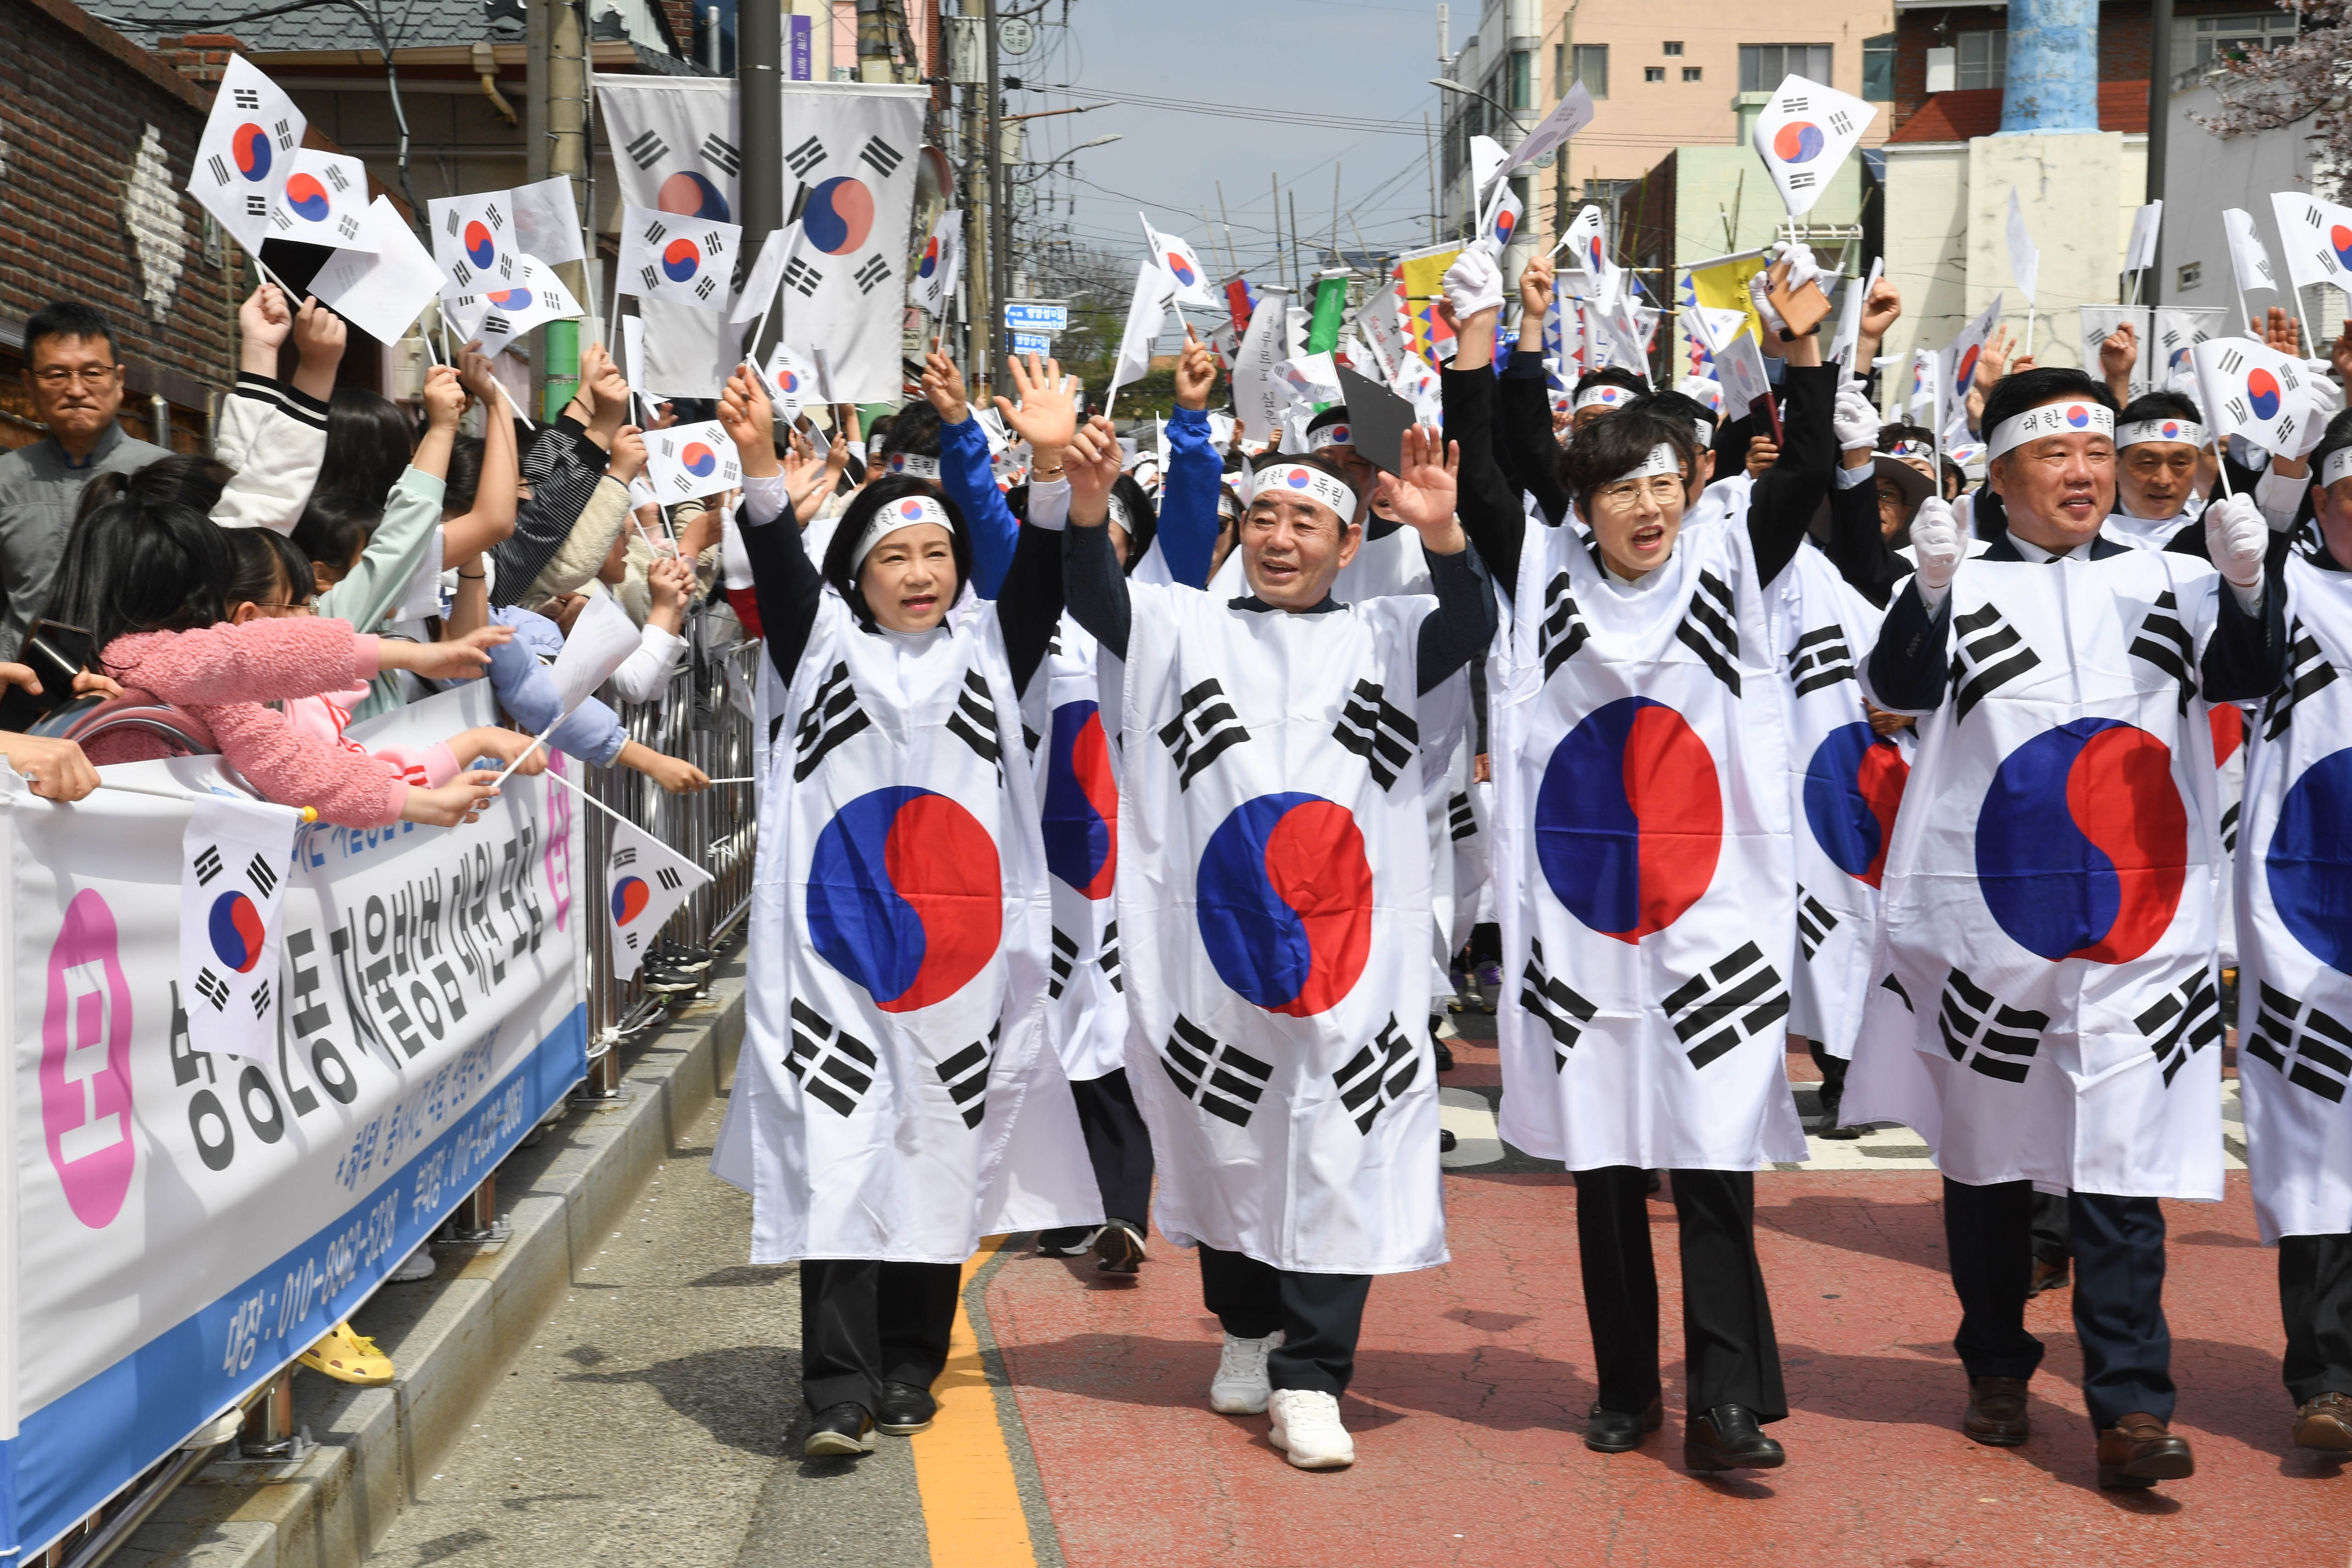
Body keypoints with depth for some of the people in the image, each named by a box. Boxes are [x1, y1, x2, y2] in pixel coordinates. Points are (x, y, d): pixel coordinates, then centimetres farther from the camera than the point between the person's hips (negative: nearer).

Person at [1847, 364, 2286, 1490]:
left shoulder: (2164, 582, 10)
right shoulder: (1957, 582, 2)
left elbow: (2248, 676, -1)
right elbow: (1897, 688, -13)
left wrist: (2245, 585, -20)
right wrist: (1931, 587, -31)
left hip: (2136, 929, 1)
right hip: (1985, 926, -1)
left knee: (2121, 1171, -3)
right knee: (1987, 1159, 12)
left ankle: (2131, 1408, -1)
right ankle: (1997, 1368, 28)